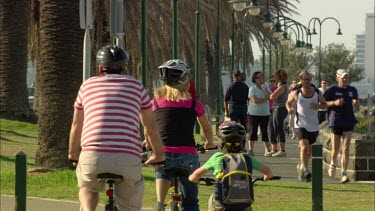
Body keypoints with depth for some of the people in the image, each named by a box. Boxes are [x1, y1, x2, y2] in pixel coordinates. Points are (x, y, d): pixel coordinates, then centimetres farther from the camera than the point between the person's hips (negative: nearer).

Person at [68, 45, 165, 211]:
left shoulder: (87, 85, 19)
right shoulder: (136, 86, 19)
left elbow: (76, 126, 28)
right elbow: (150, 127, 25)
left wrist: (73, 155, 44)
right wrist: (158, 154, 41)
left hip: (94, 155, 1)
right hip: (128, 158, 0)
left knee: (87, 188, 31)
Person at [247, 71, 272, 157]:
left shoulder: (266, 87, 10)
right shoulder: (252, 89, -4)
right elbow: (255, 100, -17)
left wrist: (264, 89, -10)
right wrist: (265, 99, -6)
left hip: (265, 113, 3)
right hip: (254, 113, -3)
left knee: (264, 131, 2)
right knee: (253, 131, -2)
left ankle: (267, 150, 1)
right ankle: (250, 149, 2)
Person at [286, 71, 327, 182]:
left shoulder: (317, 93, 0)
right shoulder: (296, 93, -3)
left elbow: (325, 104, 9)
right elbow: (288, 102, 13)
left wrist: (317, 106, -12)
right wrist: (289, 109, -10)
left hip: (314, 125, 3)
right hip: (301, 124, -3)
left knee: (309, 149, 14)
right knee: (304, 147, -22)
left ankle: (302, 167, 38)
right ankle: (305, 170, -24)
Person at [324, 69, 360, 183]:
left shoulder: (352, 90, 10)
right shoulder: (332, 90, -3)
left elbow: (357, 104, 21)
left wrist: (356, 103, -3)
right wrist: (334, 102, -17)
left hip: (348, 122, 2)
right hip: (335, 122, -2)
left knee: (346, 148, -7)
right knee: (335, 148, 3)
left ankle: (344, 174, -8)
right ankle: (333, 164, 35)